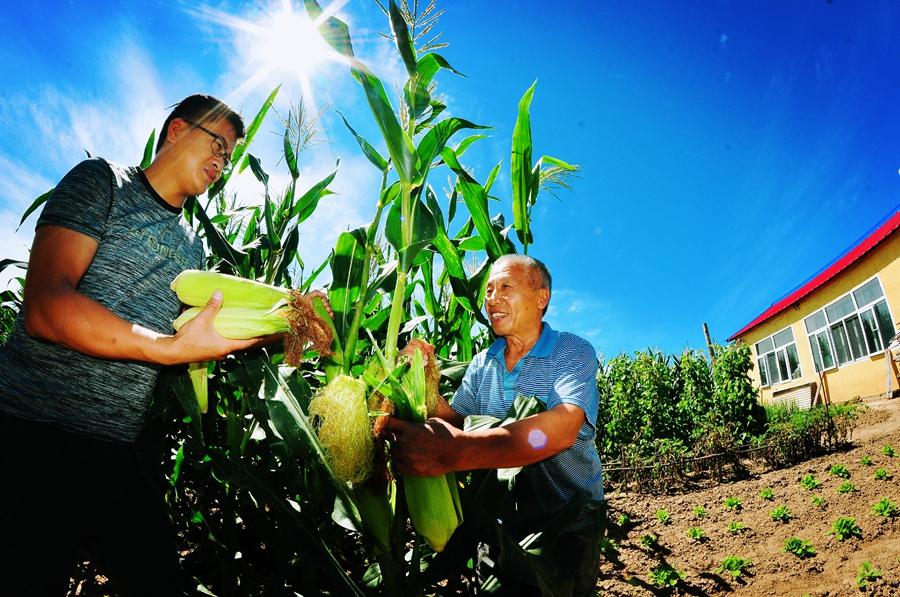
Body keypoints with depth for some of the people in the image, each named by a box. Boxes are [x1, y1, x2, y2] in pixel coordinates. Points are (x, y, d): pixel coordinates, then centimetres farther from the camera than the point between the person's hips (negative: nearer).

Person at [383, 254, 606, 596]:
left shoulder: (574, 353, -17)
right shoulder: (481, 364, 2)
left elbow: (561, 429, -35)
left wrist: (456, 452, -48)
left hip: (568, 522, -4)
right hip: (500, 519, 5)